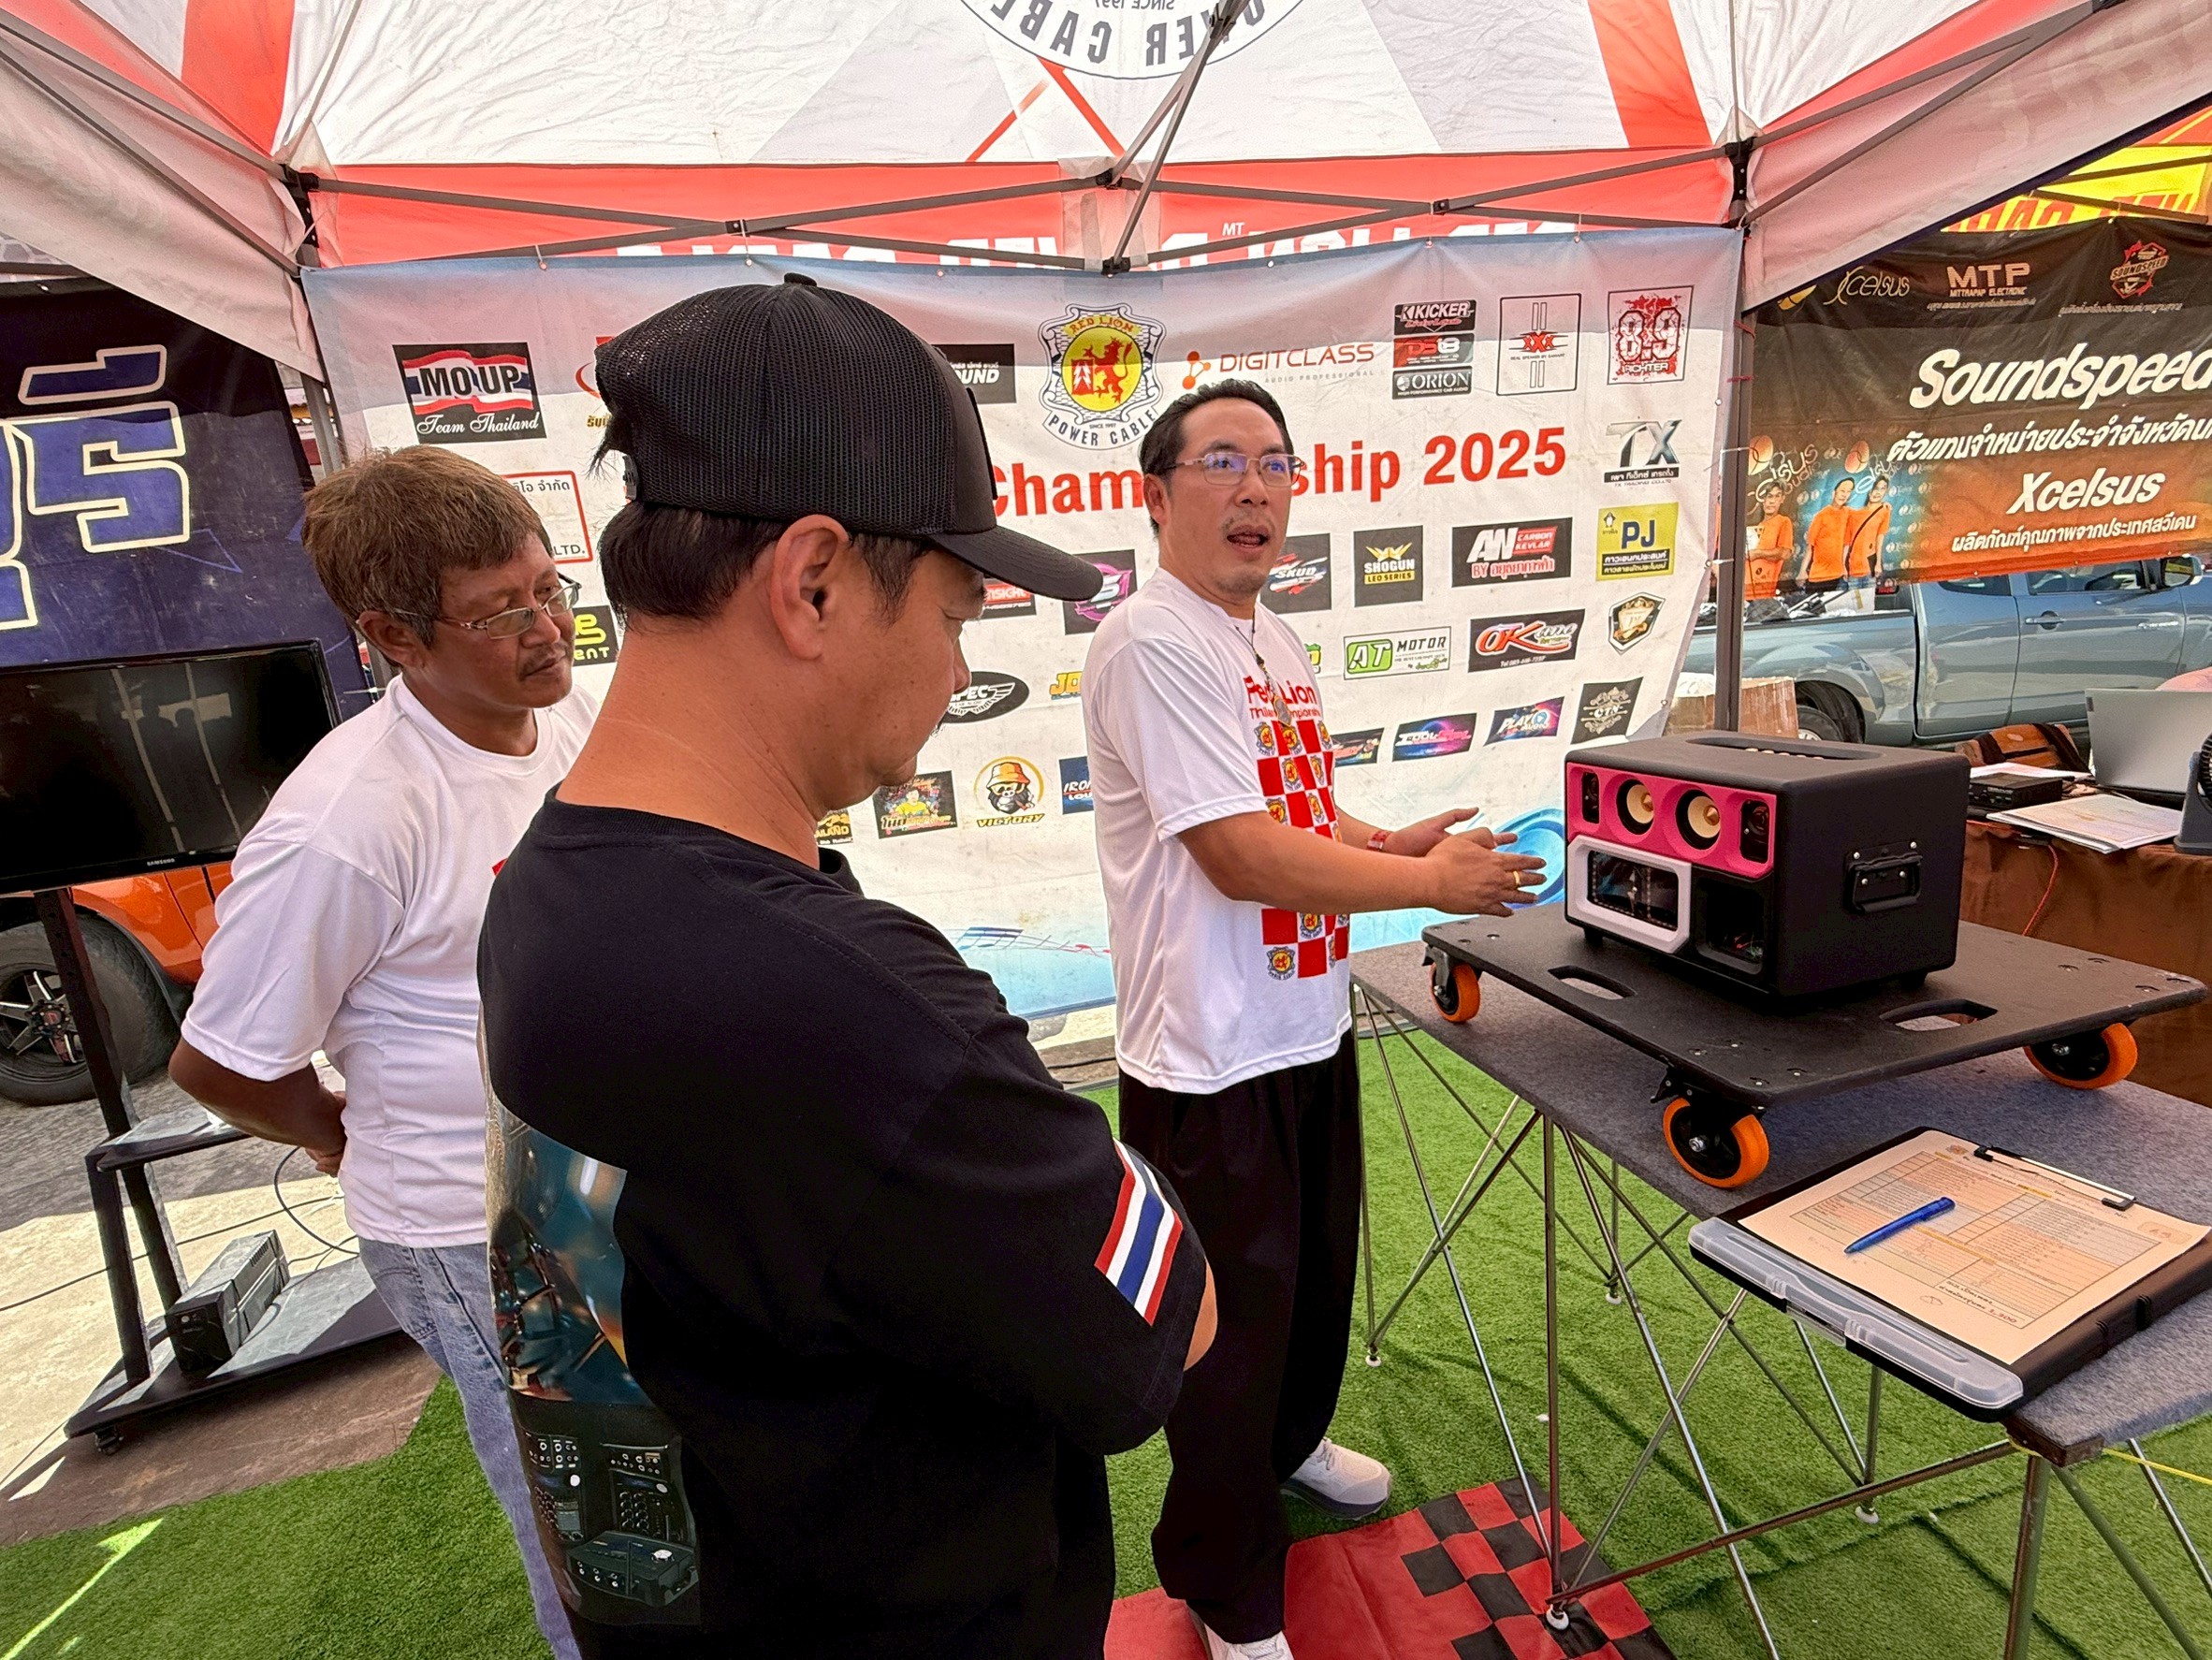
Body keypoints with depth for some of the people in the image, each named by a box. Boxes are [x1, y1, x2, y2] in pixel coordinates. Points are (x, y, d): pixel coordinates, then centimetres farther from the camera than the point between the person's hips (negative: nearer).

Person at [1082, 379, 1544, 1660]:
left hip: (1310, 1024, 9)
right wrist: (1437, 884, -15)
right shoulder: (1151, 642, -20)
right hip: (1213, 1058, -8)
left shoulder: (1277, 639, 9)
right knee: (1235, 1322, 11)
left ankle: (1292, 1440, 57)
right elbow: (1242, 855, -25)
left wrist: (1397, 842, 3)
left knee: (1317, 1268, 28)